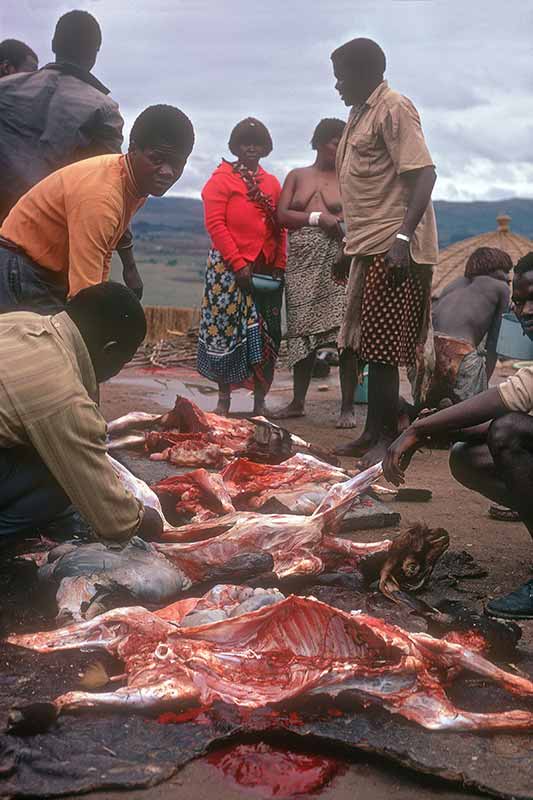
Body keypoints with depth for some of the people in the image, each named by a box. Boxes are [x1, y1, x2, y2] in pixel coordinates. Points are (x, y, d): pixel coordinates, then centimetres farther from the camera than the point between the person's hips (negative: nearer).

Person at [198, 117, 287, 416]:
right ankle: (224, 399, 9)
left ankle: (260, 401, 11)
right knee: (227, 331, -1)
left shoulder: (272, 182, 15)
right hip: (230, 268, -4)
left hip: (267, 270, 4)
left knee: (267, 335, 4)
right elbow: (215, 223, -8)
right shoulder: (222, 178, 1)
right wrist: (238, 264, -14)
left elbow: (281, 227, 13)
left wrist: (279, 265, 1)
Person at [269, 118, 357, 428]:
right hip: (301, 261, 2)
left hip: (337, 260, -2)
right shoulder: (297, 176, 15)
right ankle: (298, 401, 18)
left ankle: (348, 406, -4)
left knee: (344, 332, -10)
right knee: (302, 332, 7)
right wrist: (318, 218, -8)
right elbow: (281, 215, 4)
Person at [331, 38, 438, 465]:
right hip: (368, 247, 9)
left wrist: (403, 236, -27)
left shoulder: (394, 109, -8)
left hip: (391, 249, -9)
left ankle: (390, 438, 2)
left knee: (382, 348, -7)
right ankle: (373, 433, 18)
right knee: (370, 345, 11)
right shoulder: (360, 114, 20)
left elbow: (423, 173, -18)